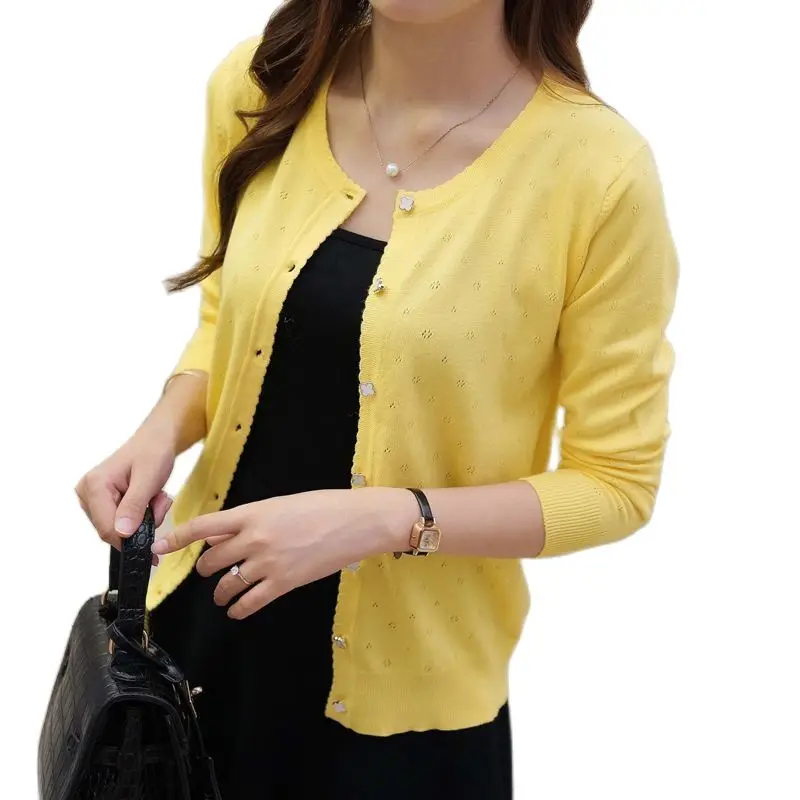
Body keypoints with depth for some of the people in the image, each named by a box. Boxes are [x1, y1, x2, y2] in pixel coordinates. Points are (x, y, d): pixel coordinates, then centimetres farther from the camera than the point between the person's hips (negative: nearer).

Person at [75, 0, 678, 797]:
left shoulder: (599, 170, -18)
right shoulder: (261, 84, -5)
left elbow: (614, 482, -11)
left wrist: (385, 521, -23)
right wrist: (161, 433, -9)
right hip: (202, 619, 4)